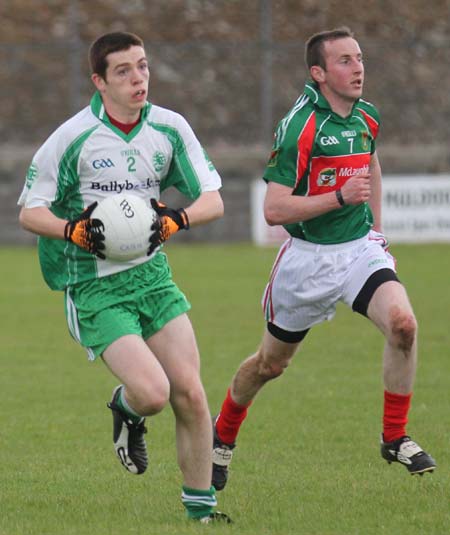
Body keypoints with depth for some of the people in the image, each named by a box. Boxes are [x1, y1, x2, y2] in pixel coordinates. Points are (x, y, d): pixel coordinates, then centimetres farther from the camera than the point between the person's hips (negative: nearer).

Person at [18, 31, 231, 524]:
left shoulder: (169, 128, 0)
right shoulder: (72, 137, -11)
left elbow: (213, 200, 3)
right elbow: (29, 211, -5)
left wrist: (175, 220, -17)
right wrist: (76, 231, -23)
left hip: (152, 274, 4)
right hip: (95, 287, -4)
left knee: (189, 394, -4)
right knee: (153, 393, -19)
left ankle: (200, 505, 11)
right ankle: (126, 411, 19)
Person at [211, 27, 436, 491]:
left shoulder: (367, 118, 2)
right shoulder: (299, 128, -19)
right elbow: (274, 210, -22)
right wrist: (340, 196, -30)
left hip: (359, 248, 4)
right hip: (308, 257, -4)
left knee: (402, 323, -23)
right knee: (271, 363, 12)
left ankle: (395, 438, -8)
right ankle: (222, 439, 39)